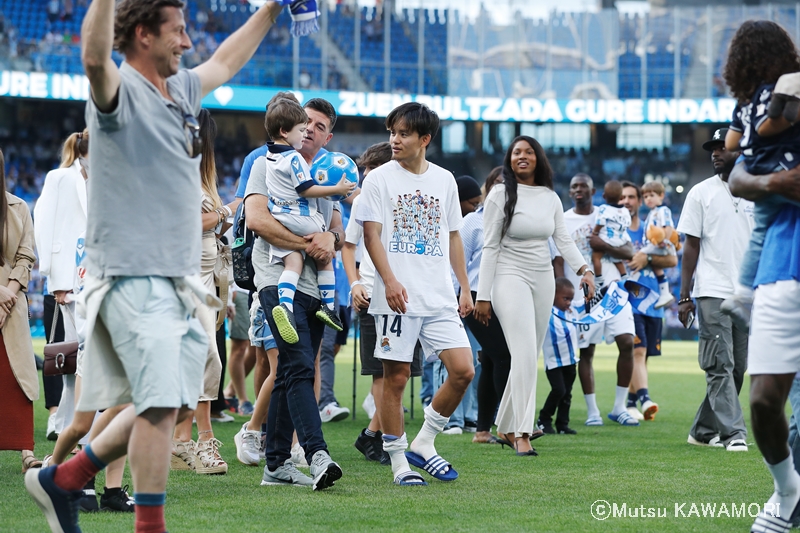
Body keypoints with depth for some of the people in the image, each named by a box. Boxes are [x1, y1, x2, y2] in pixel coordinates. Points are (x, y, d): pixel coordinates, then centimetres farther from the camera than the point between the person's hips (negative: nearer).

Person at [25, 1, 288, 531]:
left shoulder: (182, 89, 15)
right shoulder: (119, 90, -10)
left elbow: (225, 62, 35)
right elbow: (94, 55, -34)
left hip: (177, 279, 9)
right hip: (134, 278, -9)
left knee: (177, 404, 12)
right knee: (161, 404, -13)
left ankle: (64, 479, 22)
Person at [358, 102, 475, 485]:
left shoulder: (444, 180, 13)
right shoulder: (379, 179, 1)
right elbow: (372, 235, -5)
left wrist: (465, 288, 14)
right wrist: (389, 280, -19)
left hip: (440, 298, 4)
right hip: (397, 297, -4)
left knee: (463, 370, -5)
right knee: (396, 377, -2)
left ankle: (423, 444, 11)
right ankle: (399, 461, 8)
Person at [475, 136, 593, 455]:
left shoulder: (550, 198, 10)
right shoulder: (500, 195, -4)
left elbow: (563, 240, 7)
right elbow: (490, 246, -5)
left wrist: (583, 268, -12)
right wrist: (483, 296, -8)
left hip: (543, 280, 6)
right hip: (511, 277, -6)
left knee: (529, 357, 9)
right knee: (525, 352, -18)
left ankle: (506, 427, 21)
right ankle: (523, 433, -20)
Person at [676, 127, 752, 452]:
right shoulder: (701, 193, 3)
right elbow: (691, 246, 1)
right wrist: (684, 297, -5)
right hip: (713, 292, -4)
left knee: (737, 368, 6)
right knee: (720, 365, -10)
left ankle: (703, 430, 16)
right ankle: (734, 433, -12)